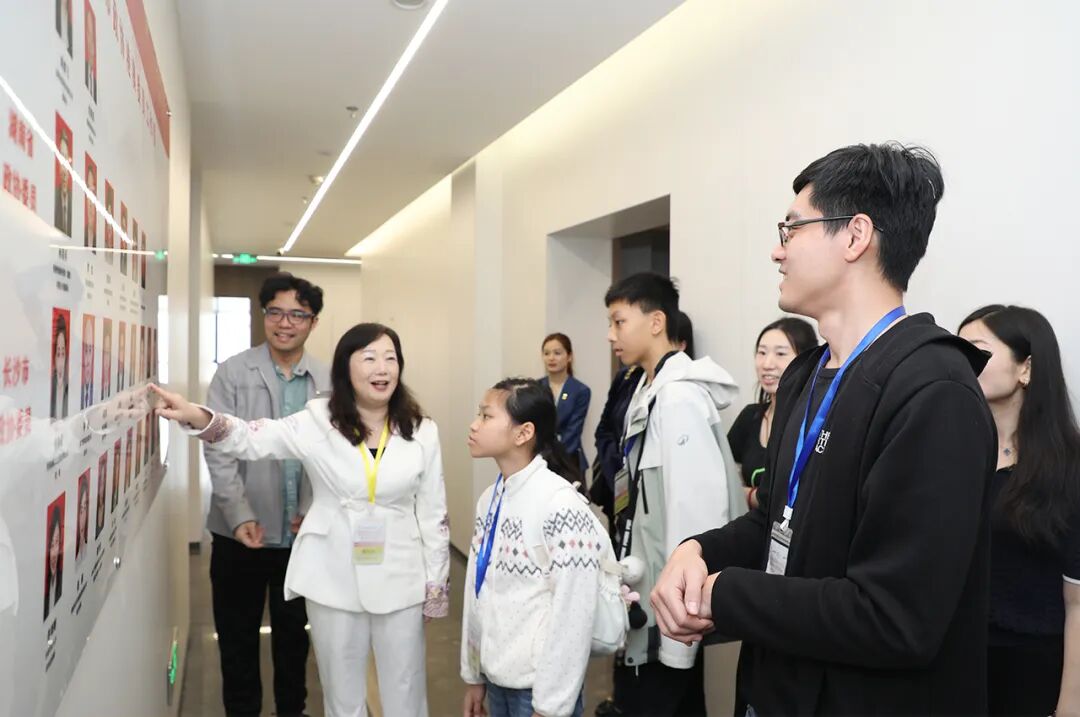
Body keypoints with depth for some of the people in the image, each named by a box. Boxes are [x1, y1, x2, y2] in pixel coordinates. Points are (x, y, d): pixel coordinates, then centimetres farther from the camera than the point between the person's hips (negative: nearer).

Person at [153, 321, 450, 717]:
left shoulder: (421, 432, -4)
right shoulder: (319, 421, -6)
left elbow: (433, 514, 0)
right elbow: (254, 439, -18)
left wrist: (436, 584, 2)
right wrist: (197, 417, -37)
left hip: (400, 581, 0)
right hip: (334, 579, 0)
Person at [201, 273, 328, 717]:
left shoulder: (327, 381, -1)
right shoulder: (233, 373, -6)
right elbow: (218, 450, -10)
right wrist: (240, 516, -18)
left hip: (302, 534, 2)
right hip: (240, 533, -1)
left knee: (294, 631, 18)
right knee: (238, 634, 13)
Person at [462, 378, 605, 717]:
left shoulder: (561, 506, -20)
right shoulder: (488, 500, 1)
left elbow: (573, 614, -18)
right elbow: (477, 590, 7)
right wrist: (473, 675, 10)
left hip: (538, 686, -6)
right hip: (495, 677, 6)